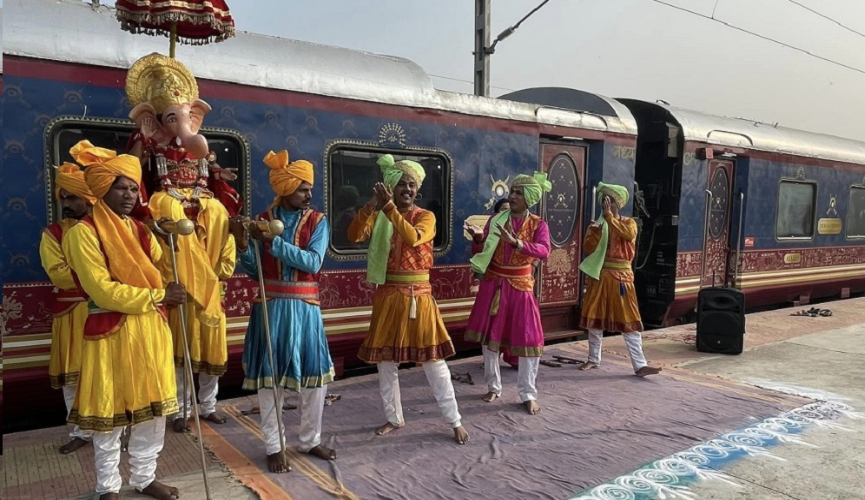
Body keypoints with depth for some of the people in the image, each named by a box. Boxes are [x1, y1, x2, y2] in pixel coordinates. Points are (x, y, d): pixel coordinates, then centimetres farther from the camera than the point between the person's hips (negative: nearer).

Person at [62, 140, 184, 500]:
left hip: (150, 330, 6)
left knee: (153, 407, 11)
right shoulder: (84, 232, -9)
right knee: (110, 413, 7)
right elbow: (102, 291, -15)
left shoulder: (140, 229, 12)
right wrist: (157, 296, -13)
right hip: (111, 332, -6)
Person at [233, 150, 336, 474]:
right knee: (270, 375, 3)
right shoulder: (263, 220, 2)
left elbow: (313, 263, -15)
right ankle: (273, 447, 19)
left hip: (305, 308, 1)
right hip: (271, 307, 0)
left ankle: (310, 440, 25)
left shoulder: (318, 221, 0)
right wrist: (243, 245, -17)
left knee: (316, 373, 6)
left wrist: (273, 242, -21)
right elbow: (254, 271, 1)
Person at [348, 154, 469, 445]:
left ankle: (455, 421, 15)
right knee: (385, 361, 9)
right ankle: (394, 418, 28)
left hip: (418, 297, -3)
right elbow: (354, 235, -12)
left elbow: (412, 238, -24)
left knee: (434, 360, 1)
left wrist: (389, 206, -26)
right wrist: (373, 204, -21)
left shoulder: (426, 217, -2)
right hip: (387, 297, 3)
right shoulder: (379, 217, 5)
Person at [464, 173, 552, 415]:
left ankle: (528, 394, 11)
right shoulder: (496, 220, 0)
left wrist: (515, 242, -38)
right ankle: (493, 387, 23)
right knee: (490, 336, 8)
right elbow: (483, 251, -4)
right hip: (493, 284, 2)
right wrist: (478, 237, -27)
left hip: (520, 287, -2)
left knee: (528, 338, -1)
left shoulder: (539, 225, -4)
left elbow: (544, 251, -24)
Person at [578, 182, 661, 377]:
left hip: (620, 276, -2)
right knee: (595, 317, 8)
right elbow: (588, 248, -3)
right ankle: (594, 359, 21)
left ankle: (640, 365, -1)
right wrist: (595, 232, -18)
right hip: (599, 275, 2)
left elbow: (629, 235, -22)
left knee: (629, 320, -3)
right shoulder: (597, 224, 7)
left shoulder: (628, 222, 2)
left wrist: (610, 217, -21)